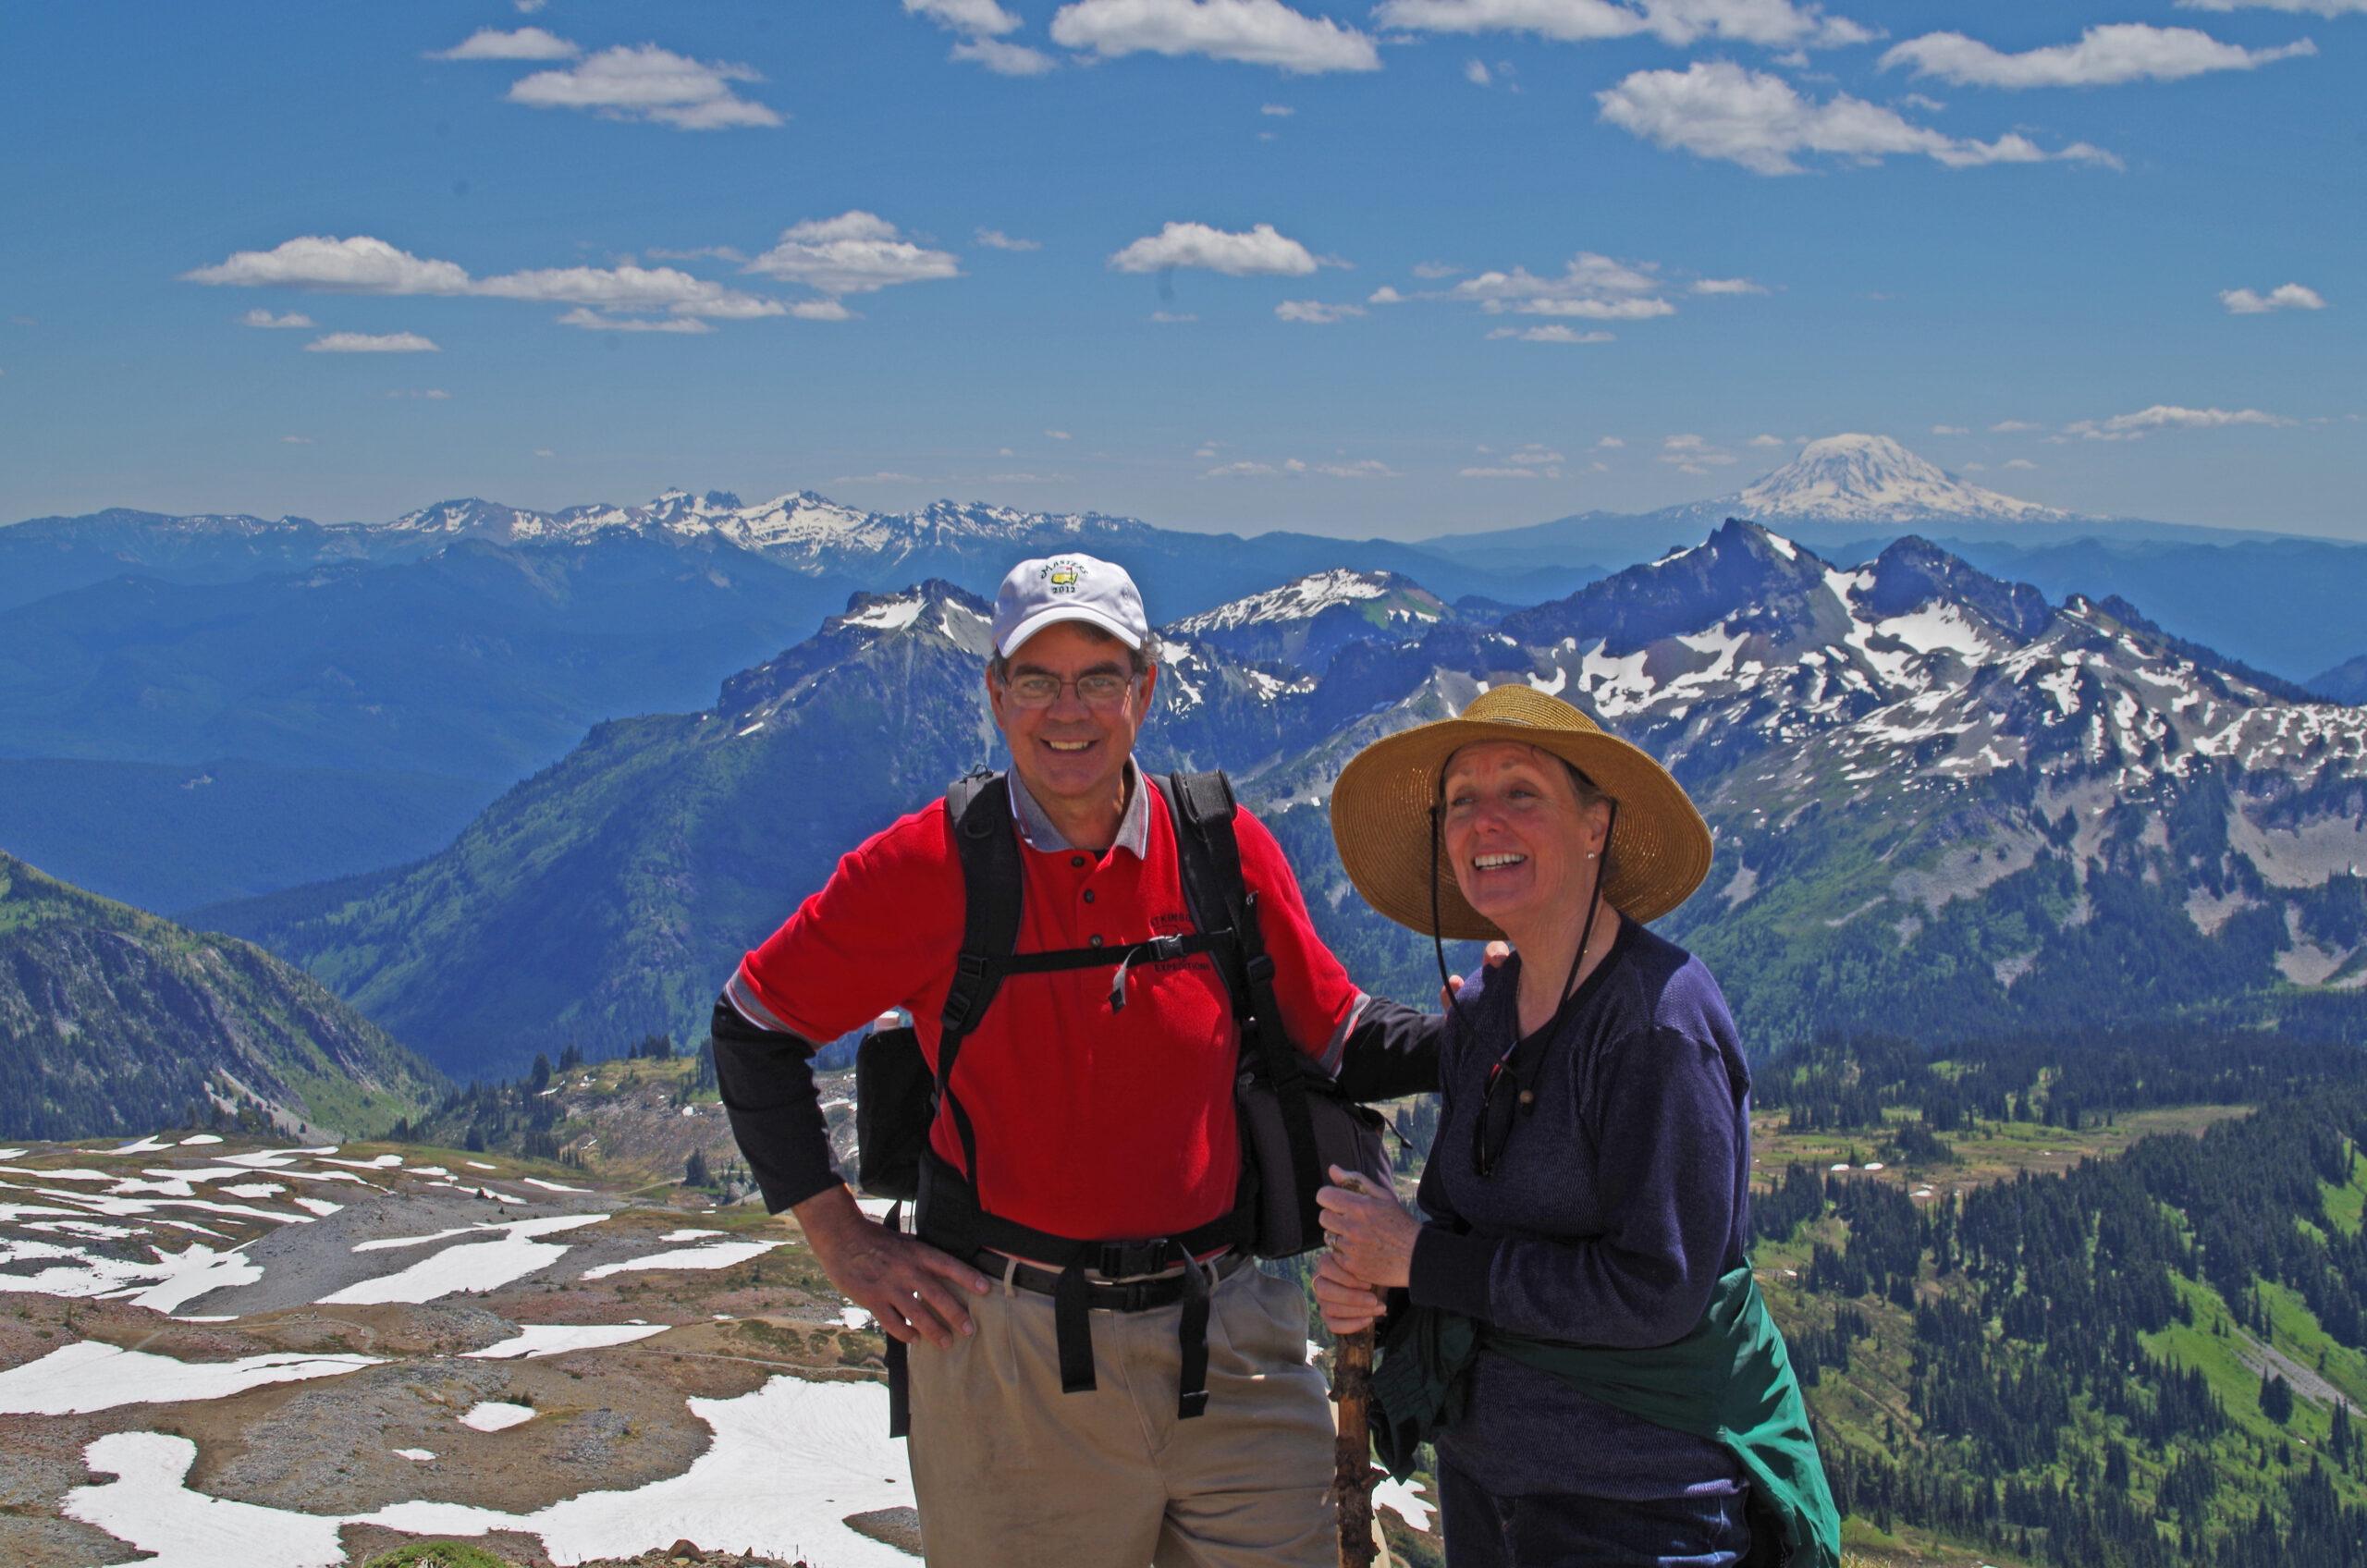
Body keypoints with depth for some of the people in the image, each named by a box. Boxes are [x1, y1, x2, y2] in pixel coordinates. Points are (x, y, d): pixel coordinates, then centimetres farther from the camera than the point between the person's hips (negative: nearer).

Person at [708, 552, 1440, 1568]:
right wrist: (842, 1240, 1)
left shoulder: (1228, 852, 1)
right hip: (1008, 1356, -2)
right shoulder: (929, 867, -5)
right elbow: (752, 1027, 4)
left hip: (1225, 1348, 2)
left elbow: (1334, 1043, 11)